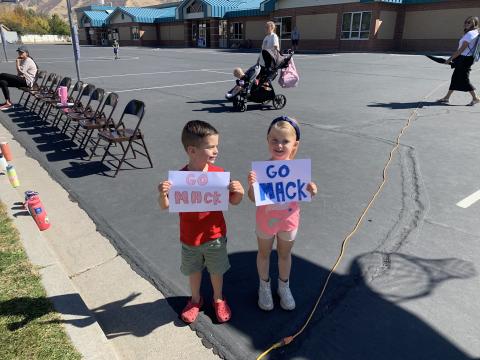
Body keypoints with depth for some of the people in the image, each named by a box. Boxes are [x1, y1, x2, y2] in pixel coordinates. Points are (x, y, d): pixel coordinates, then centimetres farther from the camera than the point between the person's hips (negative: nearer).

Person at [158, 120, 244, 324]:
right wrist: (162, 194, -32)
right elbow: (165, 206, -10)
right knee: (194, 270, 22)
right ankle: (196, 299, 49)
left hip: (215, 236, 0)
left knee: (216, 270, 20)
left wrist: (239, 192, -28)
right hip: (190, 239, 0)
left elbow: (234, 202, -6)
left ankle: (218, 299, 48)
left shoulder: (219, 173, -15)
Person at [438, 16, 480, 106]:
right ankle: (447, 98, 17)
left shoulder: (470, 33, -16)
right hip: (465, 59, 10)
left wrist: (450, 59, -15)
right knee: (455, 78, 11)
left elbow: (461, 49, -19)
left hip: (464, 59, -10)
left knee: (464, 79, -4)